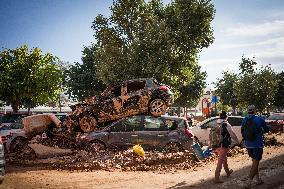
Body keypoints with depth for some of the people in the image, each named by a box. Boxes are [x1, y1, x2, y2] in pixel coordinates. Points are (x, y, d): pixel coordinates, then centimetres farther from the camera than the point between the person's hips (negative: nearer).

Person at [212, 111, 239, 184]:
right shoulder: (226, 125, -12)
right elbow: (233, 135, -4)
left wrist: (213, 145, 23)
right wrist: (237, 141, 14)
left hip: (216, 146, 7)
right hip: (223, 146, -7)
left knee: (224, 159, 26)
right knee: (220, 162, -4)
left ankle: (228, 172, 46)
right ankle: (216, 179, -5)